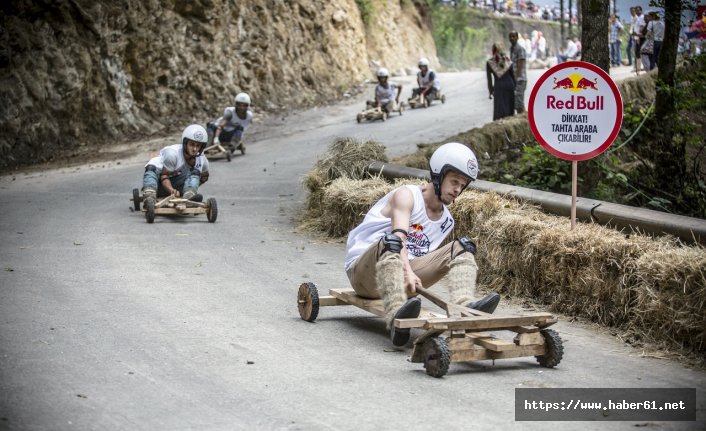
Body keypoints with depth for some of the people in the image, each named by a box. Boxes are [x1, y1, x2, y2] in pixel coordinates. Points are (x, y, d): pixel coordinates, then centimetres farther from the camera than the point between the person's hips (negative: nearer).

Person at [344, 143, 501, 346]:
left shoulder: (446, 221, 16)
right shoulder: (407, 195, -6)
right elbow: (398, 236, -24)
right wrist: (408, 272, -39)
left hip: (405, 273, 6)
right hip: (364, 273, -6)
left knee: (462, 247, -9)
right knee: (391, 241, -39)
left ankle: (465, 306, -41)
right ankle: (396, 315, -60)